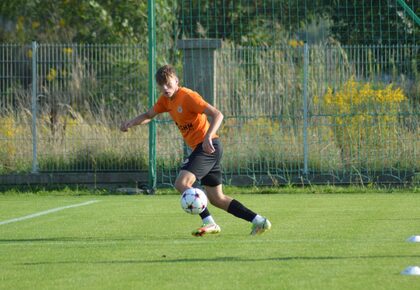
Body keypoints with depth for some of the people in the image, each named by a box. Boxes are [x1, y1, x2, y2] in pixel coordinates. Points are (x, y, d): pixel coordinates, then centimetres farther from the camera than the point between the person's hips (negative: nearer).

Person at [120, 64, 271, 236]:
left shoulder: (188, 96, -15)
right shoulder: (166, 100, 10)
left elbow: (217, 115, -21)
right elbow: (149, 115, 23)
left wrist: (208, 136, -36)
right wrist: (131, 123, 4)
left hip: (208, 146, -10)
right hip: (200, 149, 10)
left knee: (181, 183, -22)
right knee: (216, 198, 11)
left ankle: (209, 223, -19)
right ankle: (259, 222, 14)